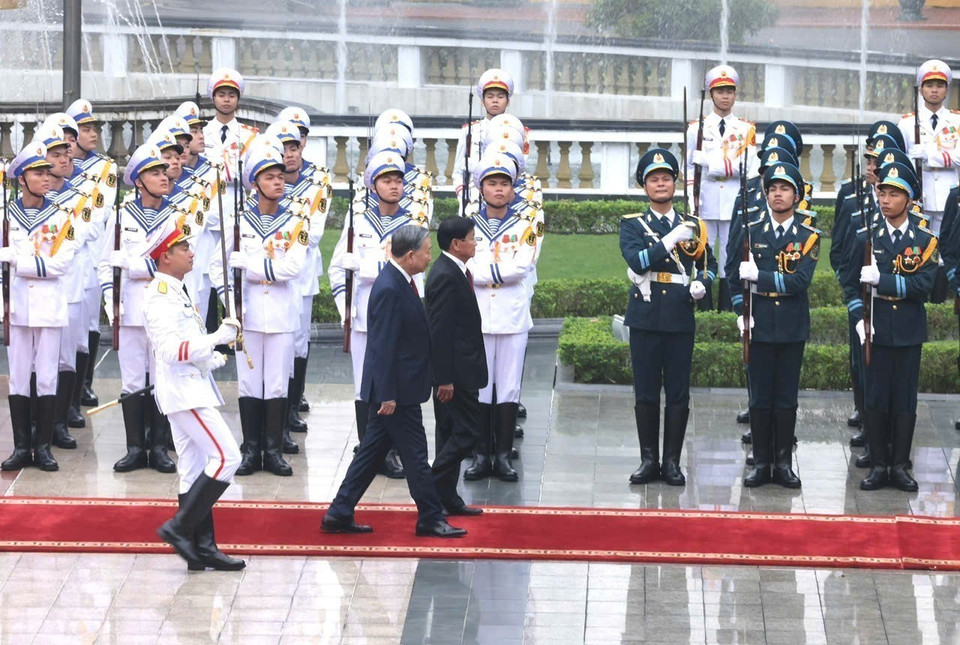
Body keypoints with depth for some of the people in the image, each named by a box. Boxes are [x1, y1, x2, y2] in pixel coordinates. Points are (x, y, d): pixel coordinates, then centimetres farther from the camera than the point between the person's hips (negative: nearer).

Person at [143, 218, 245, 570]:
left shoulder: (175, 292, 17)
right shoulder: (161, 297, -16)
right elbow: (171, 350, -25)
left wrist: (214, 359, 19)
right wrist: (219, 337, -23)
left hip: (192, 391, 11)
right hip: (183, 392, -11)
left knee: (195, 469, 9)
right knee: (226, 457, -14)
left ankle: (202, 547, 9)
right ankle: (180, 527, -11)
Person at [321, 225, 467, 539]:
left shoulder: (399, 282, 10)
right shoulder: (389, 289, -22)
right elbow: (383, 345, -22)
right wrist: (387, 394, -21)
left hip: (397, 388, 10)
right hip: (396, 389, -10)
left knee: (372, 451, 13)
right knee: (415, 454, 1)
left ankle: (339, 515, 18)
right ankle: (431, 519, 12)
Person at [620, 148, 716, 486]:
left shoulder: (693, 225, 10)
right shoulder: (632, 225, 4)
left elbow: (709, 264, 19)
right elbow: (637, 261, -14)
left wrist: (701, 284, -2)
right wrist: (673, 238, -16)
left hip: (680, 320, 1)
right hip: (645, 320, -1)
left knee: (679, 394, 2)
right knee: (646, 393, 3)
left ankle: (672, 462, 9)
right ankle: (649, 460, 11)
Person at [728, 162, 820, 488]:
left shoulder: (809, 237, 0)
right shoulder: (750, 231, 5)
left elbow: (800, 281, -13)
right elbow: (733, 273, 6)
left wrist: (760, 275, -16)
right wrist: (741, 311, -5)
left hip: (793, 327, -1)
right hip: (760, 325, 1)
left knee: (787, 398, 4)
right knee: (760, 398, 4)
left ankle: (784, 463, 11)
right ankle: (761, 463, 10)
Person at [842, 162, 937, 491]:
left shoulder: (925, 241, -1)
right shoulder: (865, 237, 2)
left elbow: (923, 286, -12)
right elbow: (851, 283, 5)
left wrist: (881, 279, -20)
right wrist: (860, 318, -9)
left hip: (909, 331, 0)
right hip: (876, 329, 0)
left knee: (905, 399, 4)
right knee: (875, 399, 2)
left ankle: (900, 466, 12)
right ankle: (878, 465, 10)